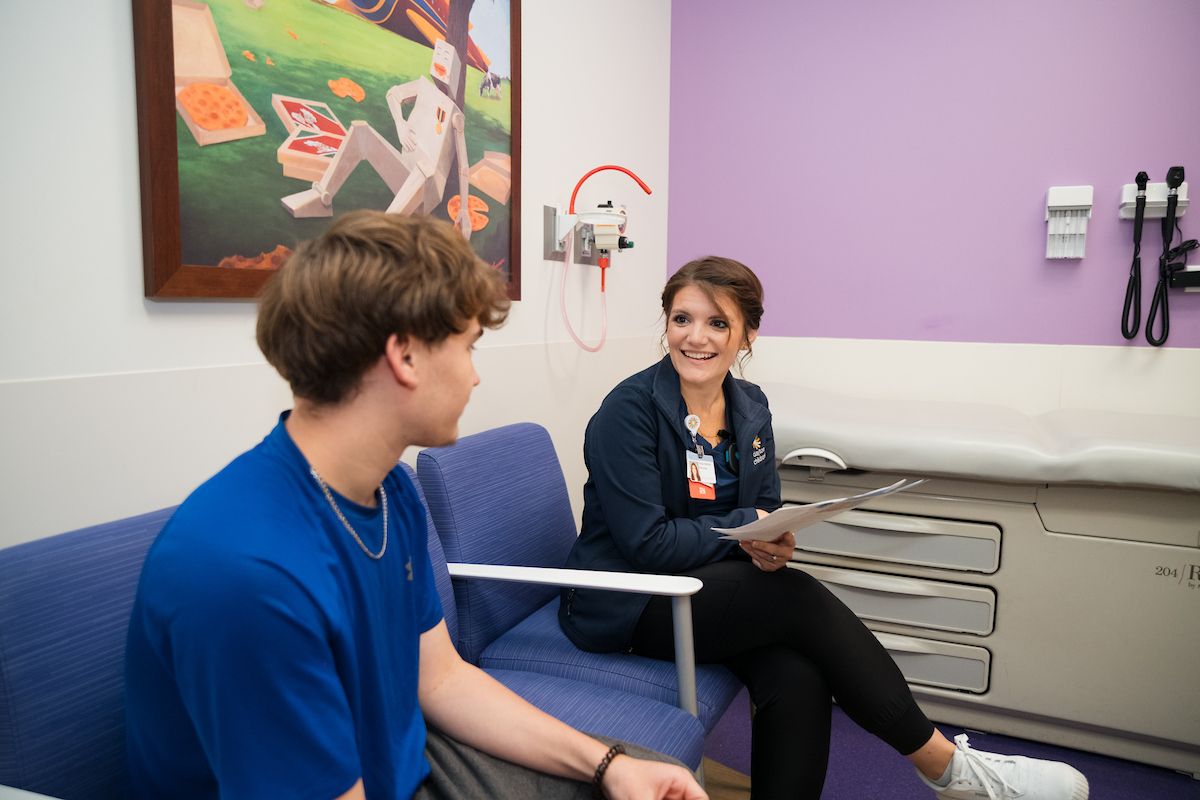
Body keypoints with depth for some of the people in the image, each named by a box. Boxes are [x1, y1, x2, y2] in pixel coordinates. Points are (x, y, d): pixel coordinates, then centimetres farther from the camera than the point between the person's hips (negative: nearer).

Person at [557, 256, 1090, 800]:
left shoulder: (750, 407, 5)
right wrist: (745, 529, -15)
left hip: (715, 586, 6)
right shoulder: (628, 412, -15)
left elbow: (765, 509, 9)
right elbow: (647, 545, -18)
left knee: (798, 677, -25)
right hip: (625, 604, -6)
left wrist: (771, 544, -14)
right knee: (799, 598, -25)